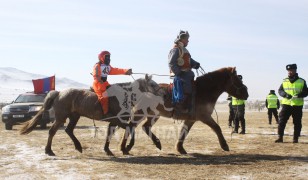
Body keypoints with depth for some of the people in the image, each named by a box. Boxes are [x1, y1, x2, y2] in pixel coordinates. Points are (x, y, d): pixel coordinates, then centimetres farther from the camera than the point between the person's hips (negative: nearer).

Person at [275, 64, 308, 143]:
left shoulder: (302, 81, 1)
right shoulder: (284, 81, 8)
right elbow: (280, 90, 6)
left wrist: (300, 95, -21)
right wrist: (285, 95, -14)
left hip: (297, 105, -1)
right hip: (286, 104, 1)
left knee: (297, 123, 4)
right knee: (282, 121, -5)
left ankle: (295, 138, 13)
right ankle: (280, 137, 1)